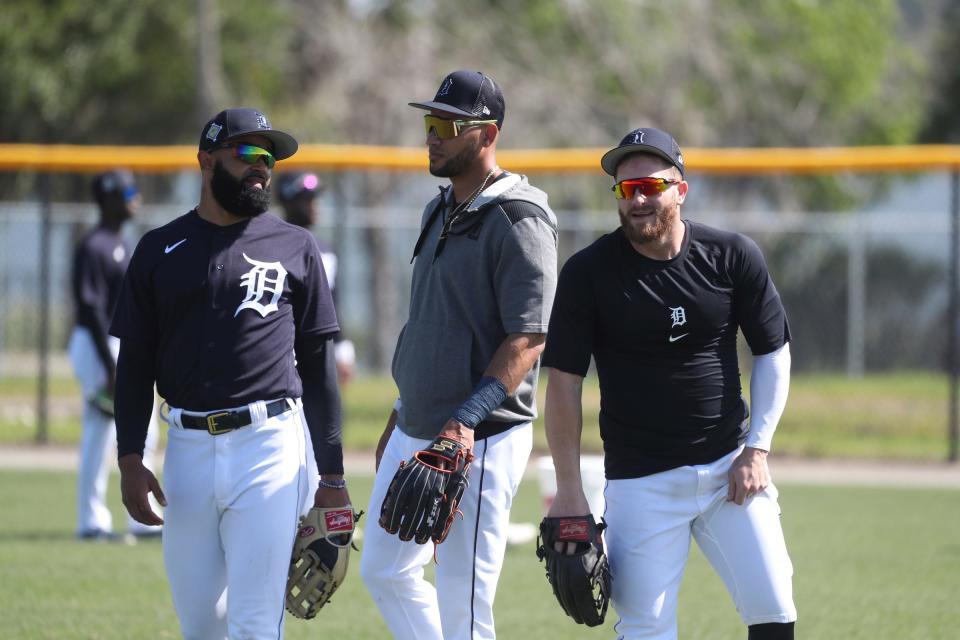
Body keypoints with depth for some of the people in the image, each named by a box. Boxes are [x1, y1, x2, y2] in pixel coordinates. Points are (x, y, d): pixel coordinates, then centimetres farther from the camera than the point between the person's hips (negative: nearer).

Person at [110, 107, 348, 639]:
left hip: (270, 445, -2)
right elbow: (135, 364, 12)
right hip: (188, 449, 2)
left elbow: (319, 366, 8)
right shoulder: (159, 250, 10)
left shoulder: (295, 249, 8)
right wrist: (130, 459, 1)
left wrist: (332, 475, 4)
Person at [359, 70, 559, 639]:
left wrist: (466, 420, -30)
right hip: (415, 436, 10)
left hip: (482, 442, -10)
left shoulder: (519, 222, -15)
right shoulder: (440, 211, 14)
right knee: (385, 571, 16)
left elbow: (528, 340, -21)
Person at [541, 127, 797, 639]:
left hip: (730, 469, 2)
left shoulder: (733, 257, -1)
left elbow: (773, 354, 7)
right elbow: (564, 381, -3)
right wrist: (568, 490, -6)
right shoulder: (588, 272, -6)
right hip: (642, 482, -2)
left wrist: (756, 450, -2)